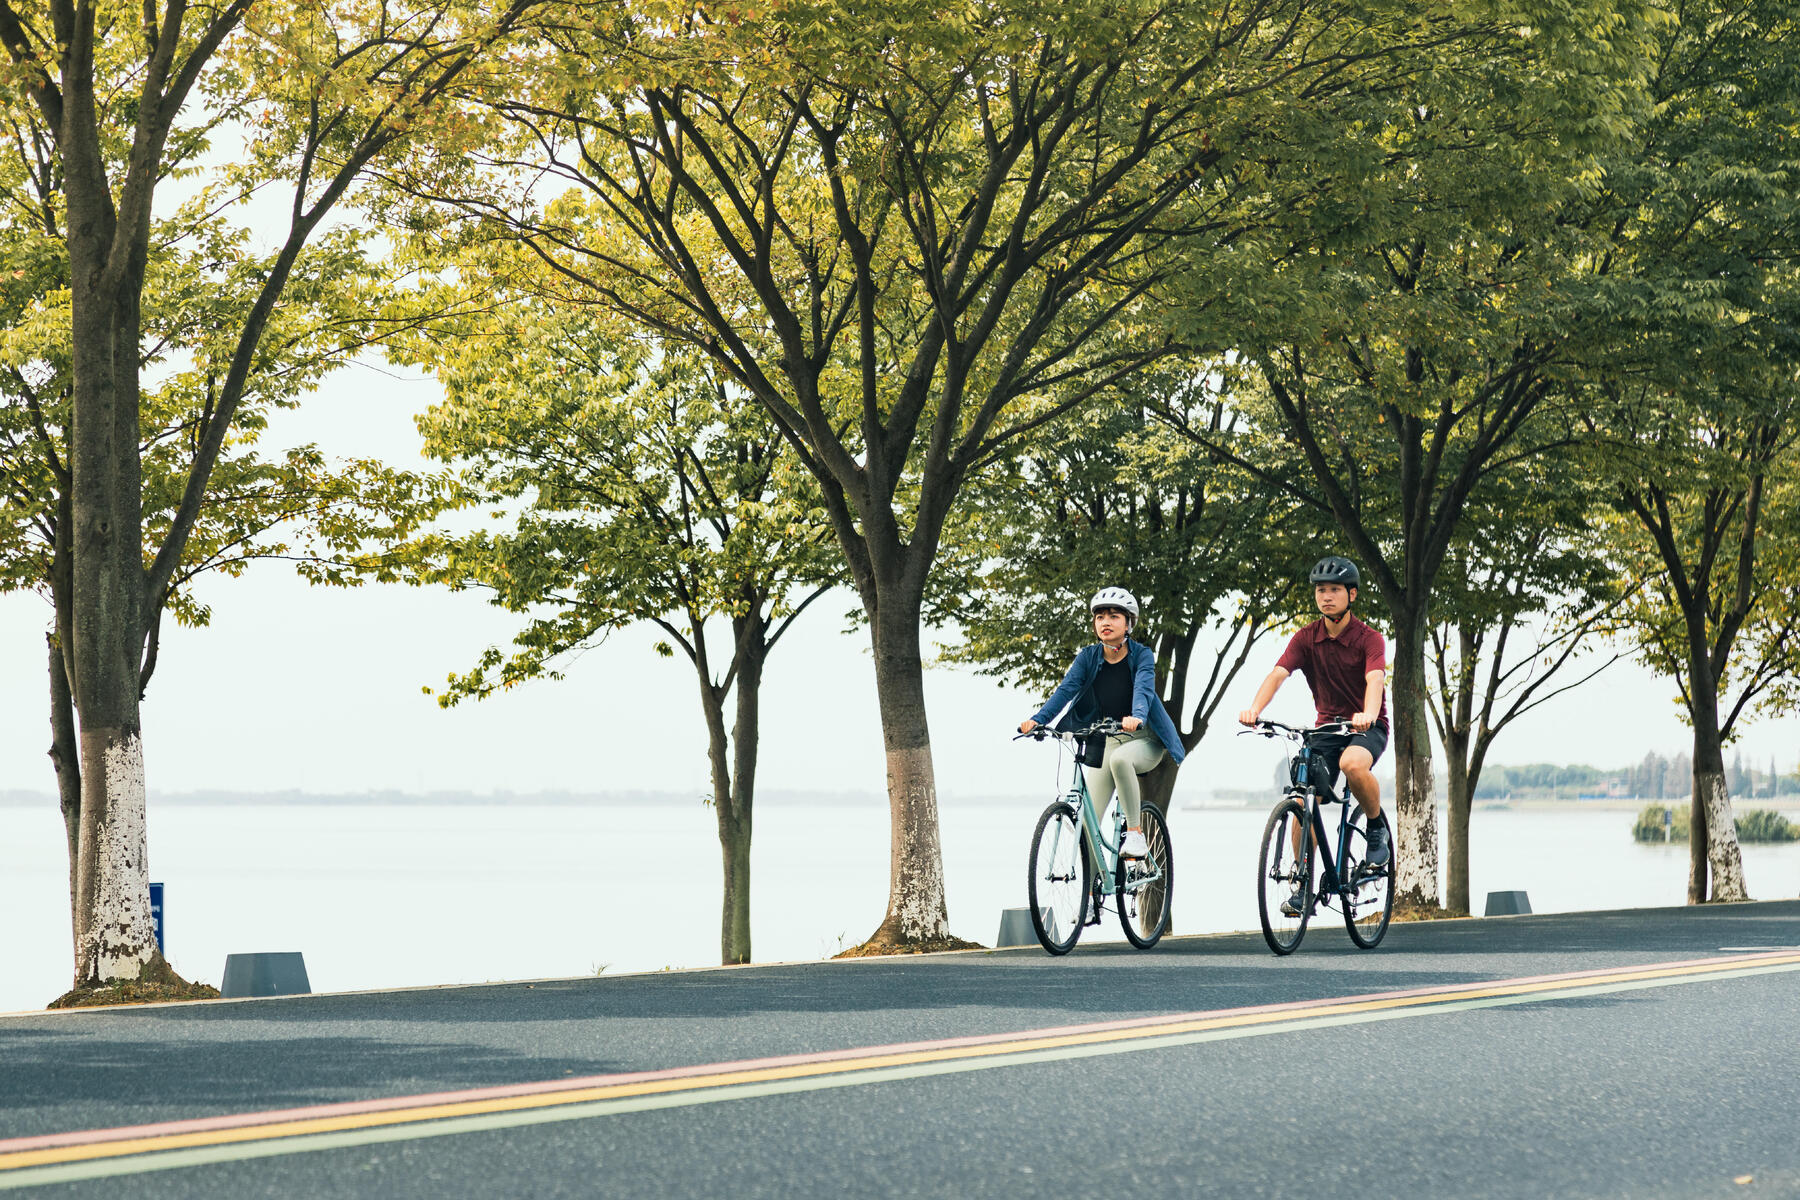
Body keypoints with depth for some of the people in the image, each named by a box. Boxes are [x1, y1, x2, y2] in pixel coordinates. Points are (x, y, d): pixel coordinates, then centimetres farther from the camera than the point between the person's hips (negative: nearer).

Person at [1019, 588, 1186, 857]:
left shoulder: (1141, 655, -11)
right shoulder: (1089, 656, -3)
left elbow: (1144, 688, -29)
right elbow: (1066, 689, -16)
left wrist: (1136, 717, -52)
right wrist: (1038, 719, -34)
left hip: (1144, 740, -3)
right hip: (1106, 741, 4)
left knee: (1119, 758, -39)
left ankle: (1135, 833, -25)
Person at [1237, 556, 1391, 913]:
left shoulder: (1369, 639, -12)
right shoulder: (1306, 639, -3)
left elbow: (1375, 679, -30)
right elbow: (1278, 673, -17)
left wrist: (1368, 715, -52)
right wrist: (1254, 708, -36)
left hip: (1367, 727, -4)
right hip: (1327, 725, 4)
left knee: (1353, 764, -37)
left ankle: (1377, 827, -10)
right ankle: (1302, 886, 2)